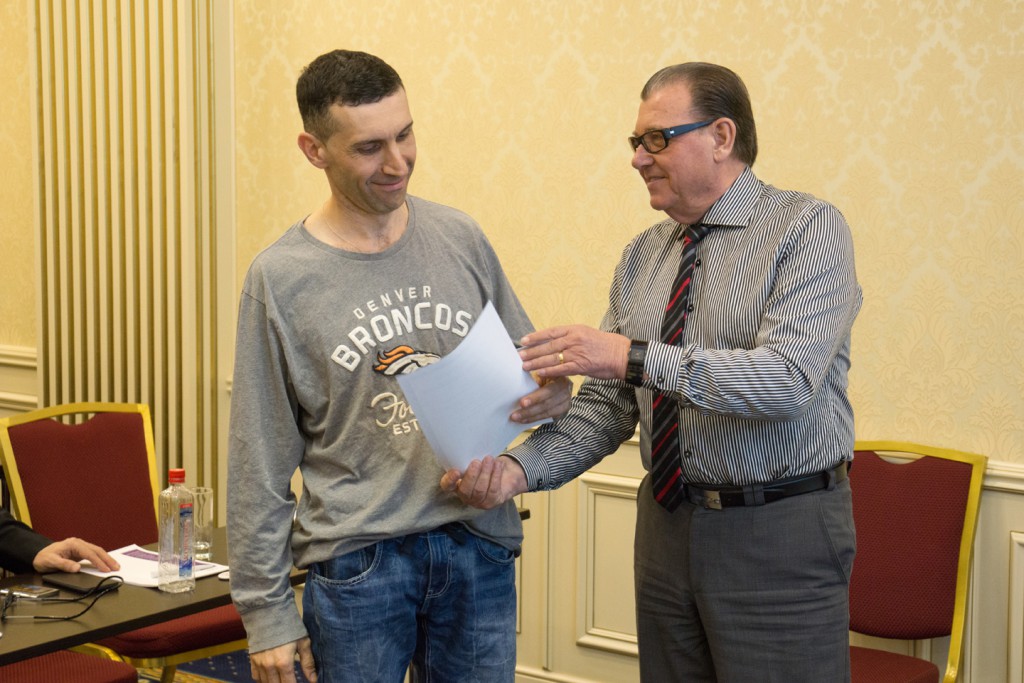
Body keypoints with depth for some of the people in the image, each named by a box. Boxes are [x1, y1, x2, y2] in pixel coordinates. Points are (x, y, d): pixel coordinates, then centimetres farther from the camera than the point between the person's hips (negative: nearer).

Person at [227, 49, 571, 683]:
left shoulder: (460, 237, 4)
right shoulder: (282, 278, -6)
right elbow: (261, 462, -3)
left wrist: (551, 392, -8)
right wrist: (265, 609, -3)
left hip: (480, 549, 3)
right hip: (357, 561, -3)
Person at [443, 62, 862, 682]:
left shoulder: (809, 228, -9)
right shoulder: (643, 256, 9)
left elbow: (787, 379, -24)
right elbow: (606, 406, 6)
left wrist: (635, 357, -25)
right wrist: (518, 469, -12)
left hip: (782, 538, -6)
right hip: (667, 529, 6)